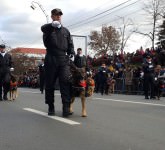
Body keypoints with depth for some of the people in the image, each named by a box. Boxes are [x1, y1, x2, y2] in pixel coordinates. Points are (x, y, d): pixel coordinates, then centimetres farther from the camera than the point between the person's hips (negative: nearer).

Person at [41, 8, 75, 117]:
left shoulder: (66, 30, 18)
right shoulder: (48, 29, 6)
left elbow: (70, 44, 21)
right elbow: (43, 28, -19)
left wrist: (71, 53, 0)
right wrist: (53, 24, -41)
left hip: (63, 59, 1)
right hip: (51, 59, -1)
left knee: (65, 81, -14)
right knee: (50, 83, 4)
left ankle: (66, 106, -17)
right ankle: (51, 107, 15)